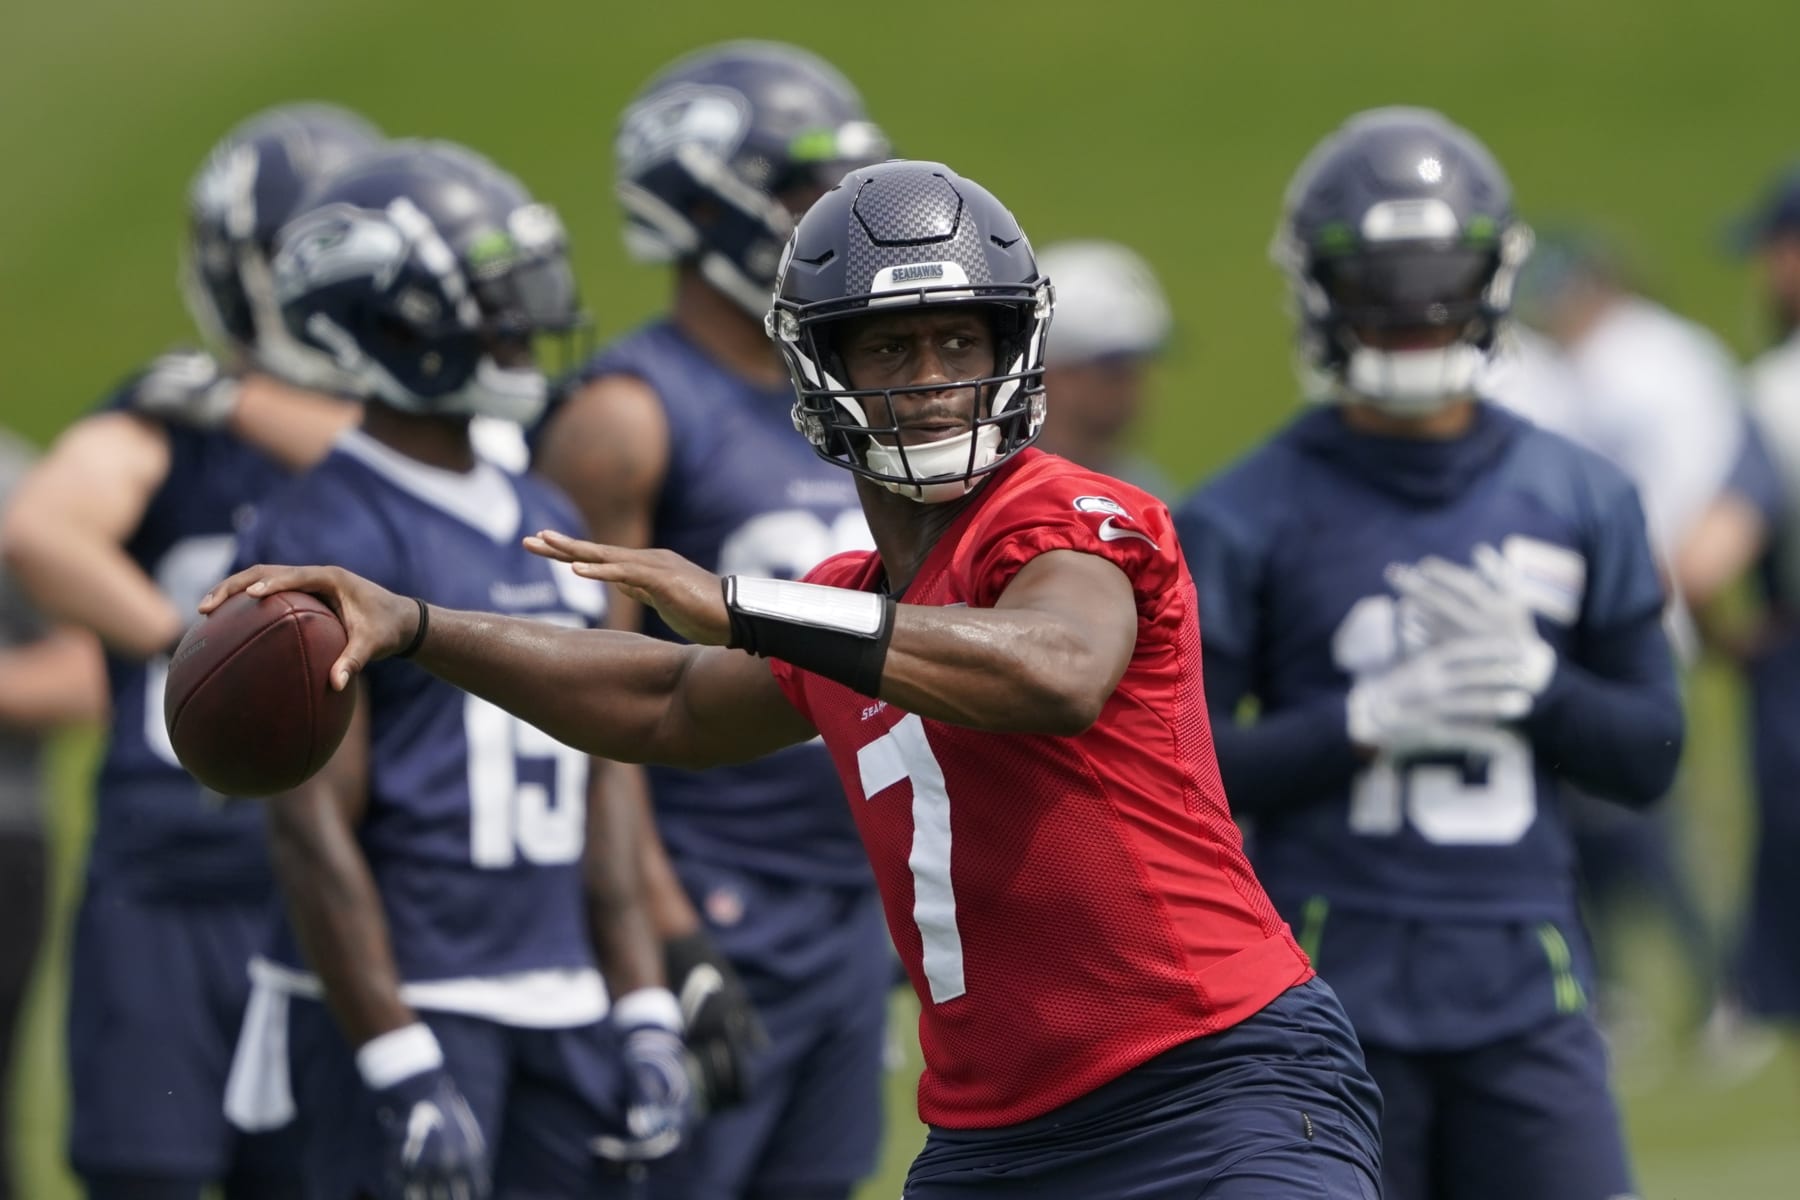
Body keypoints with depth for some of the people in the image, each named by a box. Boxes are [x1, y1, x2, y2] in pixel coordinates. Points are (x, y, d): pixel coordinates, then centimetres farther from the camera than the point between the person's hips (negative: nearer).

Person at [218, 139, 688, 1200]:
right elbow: (313, 825, -15)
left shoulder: (542, 524, 15)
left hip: (557, 1004, 8)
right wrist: (401, 1072, -19)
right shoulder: (329, 539, -11)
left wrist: (646, 1012, 12)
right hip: (403, 1005, -8)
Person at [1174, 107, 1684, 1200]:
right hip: (1335, 984, -2)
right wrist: (1368, 720, -16)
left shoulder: (1584, 503, 9)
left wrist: (1534, 681, -10)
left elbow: (1651, 755, 10)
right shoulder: (1245, 524, 0)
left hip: (1526, 987, 2)